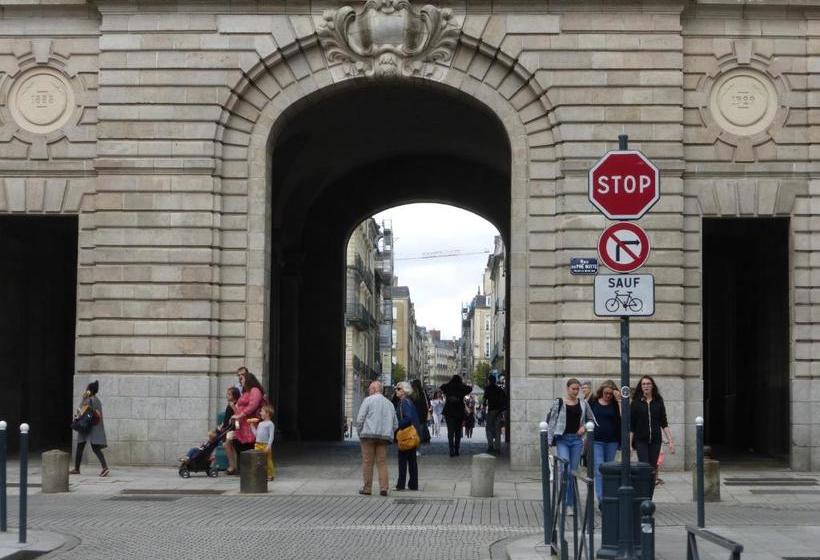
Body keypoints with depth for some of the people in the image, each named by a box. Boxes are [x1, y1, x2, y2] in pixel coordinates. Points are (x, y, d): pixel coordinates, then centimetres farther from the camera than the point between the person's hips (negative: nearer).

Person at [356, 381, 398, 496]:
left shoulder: (368, 400, 1)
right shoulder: (389, 403, 18)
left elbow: (360, 419, -6)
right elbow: (395, 424, 17)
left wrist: (360, 434, 4)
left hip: (369, 435, -4)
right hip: (384, 437, 4)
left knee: (367, 462, 1)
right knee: (382, 463, 5)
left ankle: (367, 488, 3)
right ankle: (383, 488, -4)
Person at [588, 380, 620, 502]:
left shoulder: (615, 404, 5)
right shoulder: (593, 403, 6)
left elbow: (622, 417, -12)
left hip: (612, 441, 1)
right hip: (596, 441, -1)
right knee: (599, 469, -11)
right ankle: (601, 501, -17)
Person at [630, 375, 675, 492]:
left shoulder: (658, 402, 6)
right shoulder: (636, 403, 1)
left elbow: (664, 423, 6)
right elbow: (631, 426, 3)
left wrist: (670, 441, -1)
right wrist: (629, 443, -2)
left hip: (655, 440, 2)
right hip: (641, 440, -2)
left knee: (653, 469, 3)